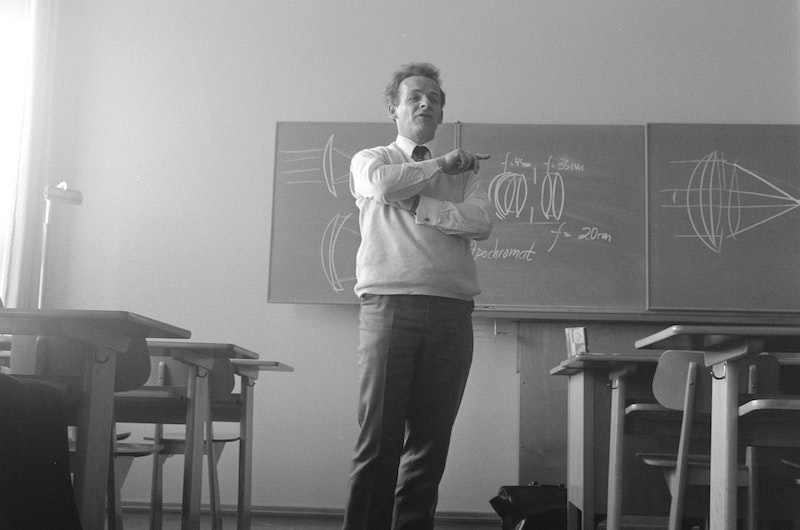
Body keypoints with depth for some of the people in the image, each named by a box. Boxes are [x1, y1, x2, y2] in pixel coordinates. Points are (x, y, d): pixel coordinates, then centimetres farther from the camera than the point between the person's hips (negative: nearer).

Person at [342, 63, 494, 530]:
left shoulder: (465, 173, 22)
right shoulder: (370, 160, 17)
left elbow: (482, 221, 3)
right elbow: (382, 183, -8)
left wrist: (418, 205, -3)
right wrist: (442, 164, 4)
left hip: (452, 312, 3)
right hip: (389, 305, -3)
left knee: (432, 438, 2)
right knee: (380, 435, -8)